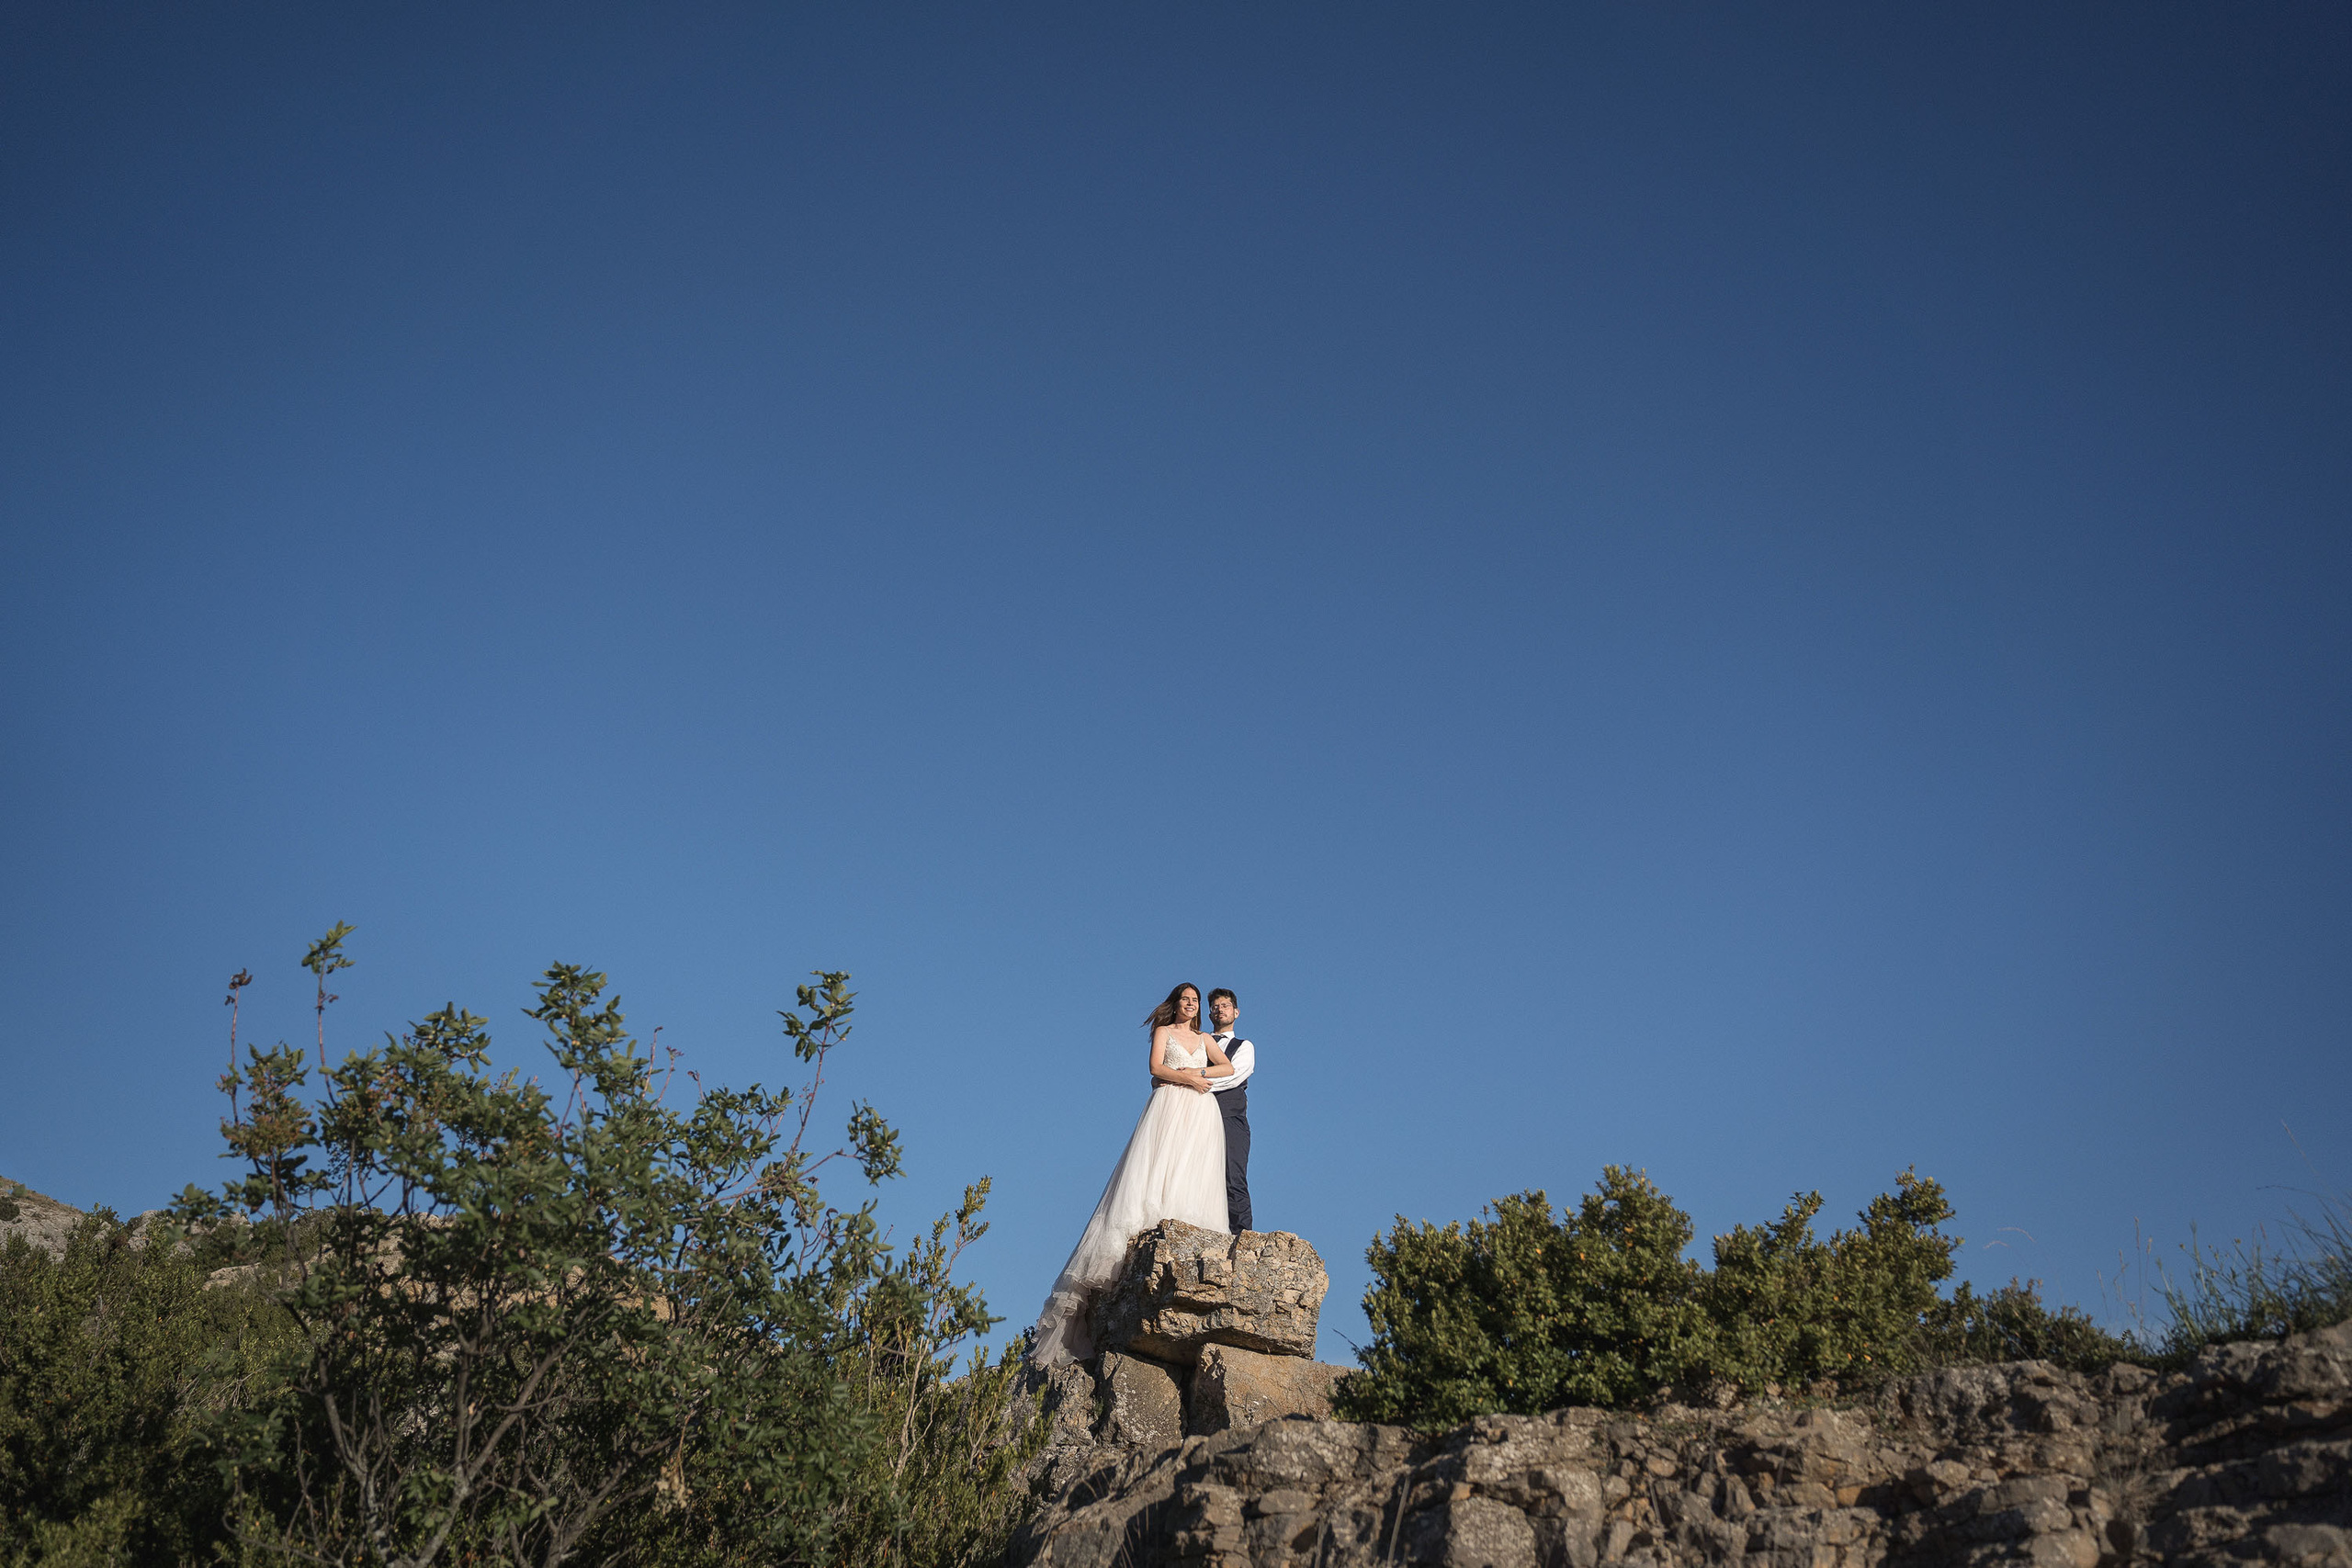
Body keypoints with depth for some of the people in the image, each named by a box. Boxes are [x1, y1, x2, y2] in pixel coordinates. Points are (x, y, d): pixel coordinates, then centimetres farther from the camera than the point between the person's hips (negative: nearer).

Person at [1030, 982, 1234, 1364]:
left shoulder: (1205, 1040, 25)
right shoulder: (1164, 1031, 15)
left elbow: (1229, 1067, 13)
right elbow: (1156, 1067, 1)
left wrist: (1197, 1072, -2)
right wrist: (1187, 1080, -10)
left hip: (1202, 1111, 4)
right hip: (1169, 1105, -4)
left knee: (1194, 1172, -11)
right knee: (1157, 1166, -20)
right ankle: (1149, 1230, -32)